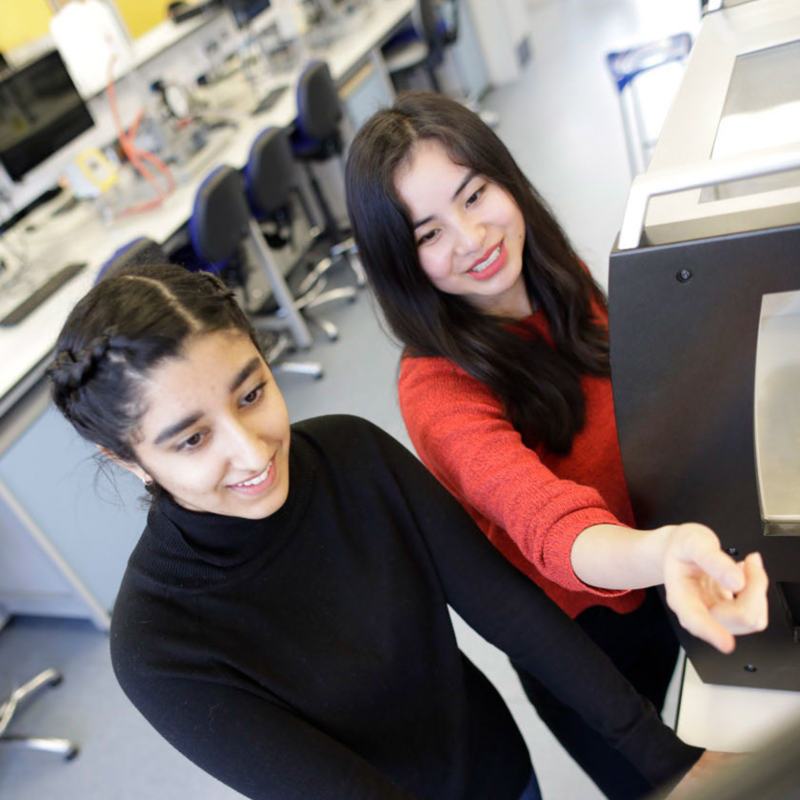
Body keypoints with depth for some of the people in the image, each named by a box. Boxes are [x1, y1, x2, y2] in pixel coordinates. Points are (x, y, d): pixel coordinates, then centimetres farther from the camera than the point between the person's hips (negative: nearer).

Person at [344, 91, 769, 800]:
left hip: (654, 586, 6)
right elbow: (552, 527, -45)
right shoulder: (440, 391, -30)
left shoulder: (560, 285, -10)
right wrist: (660, 553, -62)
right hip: (581, 633, -6)